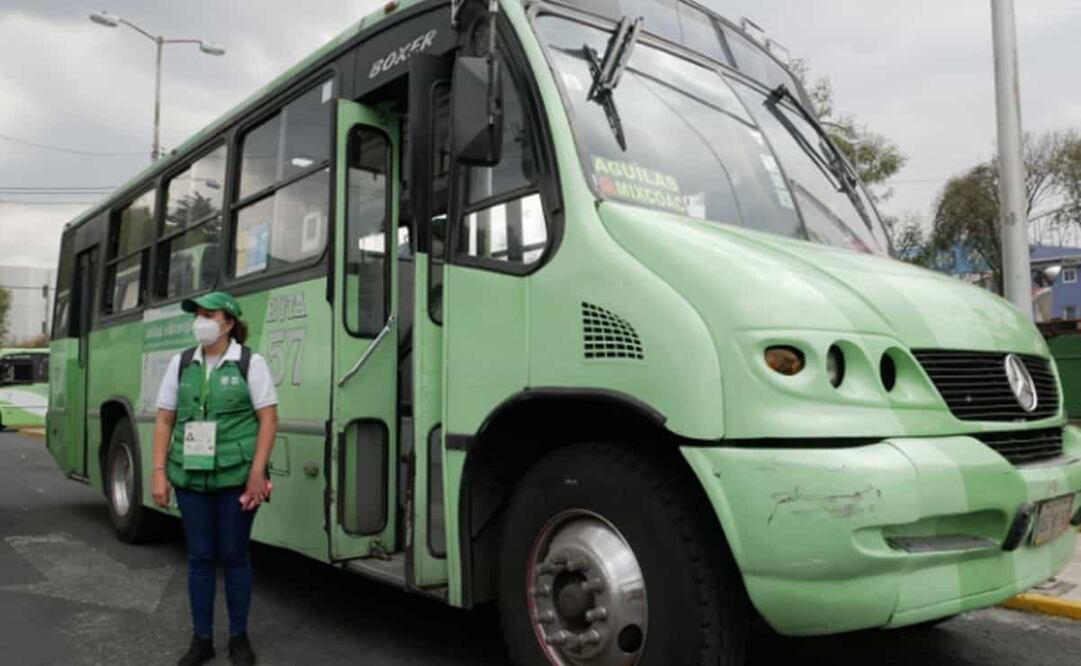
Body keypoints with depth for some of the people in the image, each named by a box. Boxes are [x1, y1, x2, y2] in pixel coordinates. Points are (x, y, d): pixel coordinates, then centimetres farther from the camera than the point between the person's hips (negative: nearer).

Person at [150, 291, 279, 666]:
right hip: (189, 477, 3)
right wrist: (159, 472, 2)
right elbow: (165, 420, 10)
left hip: (236, 477, -3)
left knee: (234, 555, 6)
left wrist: (257, 473, -12)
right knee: (200, 556, 9)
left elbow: (269, 419, -6)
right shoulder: (181, 363, 8)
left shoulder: (250, 363, -3)